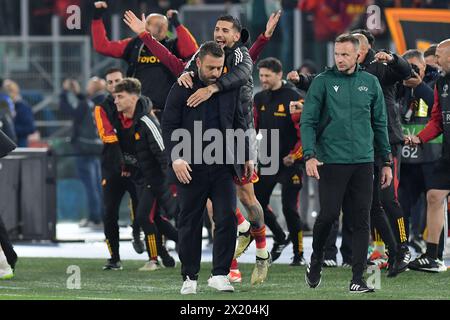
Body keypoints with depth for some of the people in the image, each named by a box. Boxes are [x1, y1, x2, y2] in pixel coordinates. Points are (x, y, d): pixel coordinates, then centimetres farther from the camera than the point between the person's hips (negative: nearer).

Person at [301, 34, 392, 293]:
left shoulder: (370, 83, 9)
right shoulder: (323, 82, -1)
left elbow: (380, 124, 14)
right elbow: (308, 121, -3)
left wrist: (387, 162, 12)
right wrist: (310, 155, -16)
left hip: (363, 162, 3)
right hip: (331, 161, -3)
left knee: (362, 221, 0)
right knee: (329, 215, -6)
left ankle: (358, 279, 3)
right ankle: (316, 260, 21)